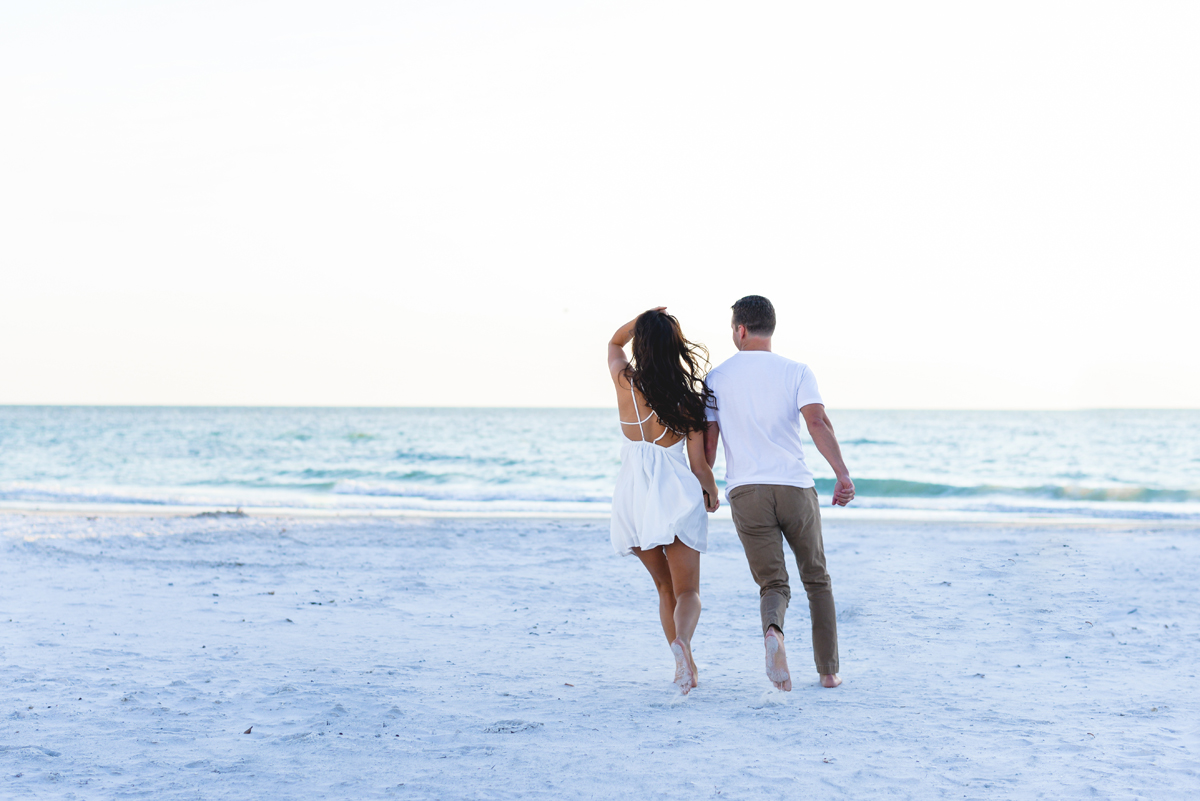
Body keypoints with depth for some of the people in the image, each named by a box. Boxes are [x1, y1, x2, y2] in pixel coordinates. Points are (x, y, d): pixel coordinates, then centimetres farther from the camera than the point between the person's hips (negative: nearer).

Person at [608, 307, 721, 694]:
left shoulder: (624, 381, -3)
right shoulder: (689, 397, -5)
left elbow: (614, 343, 22)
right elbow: (699, 464, -2)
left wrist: (640, 320, 6)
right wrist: (712, 492, 17)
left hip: (633, 492, 2)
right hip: (676, 491, -2)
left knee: (665, 588, 19)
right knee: (688, 591, 1)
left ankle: (685, 666, 16)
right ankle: (681, 641, -30)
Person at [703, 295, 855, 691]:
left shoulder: (717, 378, 7)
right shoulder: (797, 372, 4)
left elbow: (708, 440, 5)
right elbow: (817, 422, -13)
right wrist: (842, 473, -19)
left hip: (745, 492, 0)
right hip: (795, 487, 0)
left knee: (773, 584, 2)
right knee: (817, 579, 17)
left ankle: (773, 630, -33)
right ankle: (829, 671, 18)